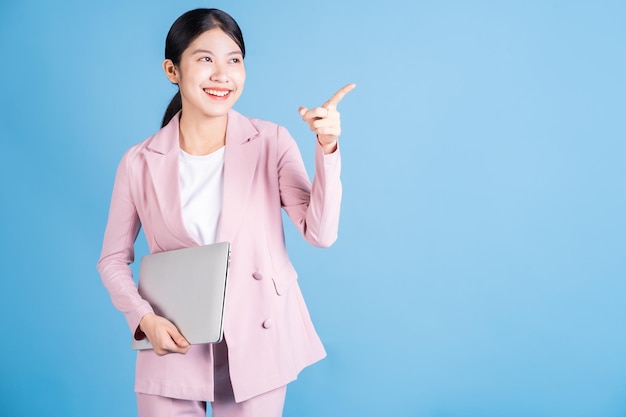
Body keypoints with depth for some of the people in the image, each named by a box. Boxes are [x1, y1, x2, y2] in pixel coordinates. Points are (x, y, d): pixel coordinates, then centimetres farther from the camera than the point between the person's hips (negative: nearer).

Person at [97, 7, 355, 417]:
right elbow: (114, 259, 6)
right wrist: (144, 319, -10)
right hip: (174, 345, 0)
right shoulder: (140, 163, -3)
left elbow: (320, 233, -11)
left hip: (257, 346, 0)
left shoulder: (271, 142, -4)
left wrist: (327, 148, -22)